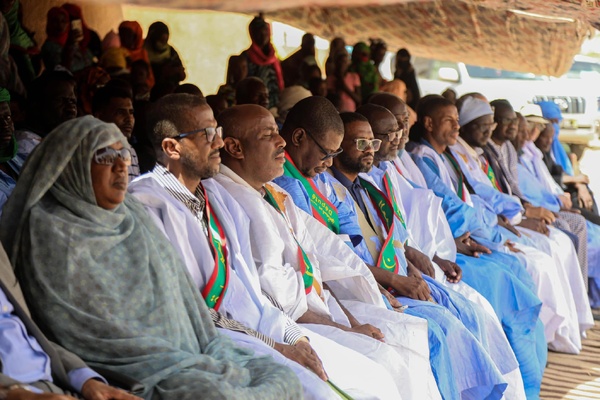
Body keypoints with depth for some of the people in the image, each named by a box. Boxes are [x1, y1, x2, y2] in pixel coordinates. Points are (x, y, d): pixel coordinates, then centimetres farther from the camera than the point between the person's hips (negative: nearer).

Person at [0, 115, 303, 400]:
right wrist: (198, 366, -14)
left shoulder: (132, 215, 15)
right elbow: (91, 331, -13)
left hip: (188, 358, 7)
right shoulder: (50, 233, -7)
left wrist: (210, 356, 1)